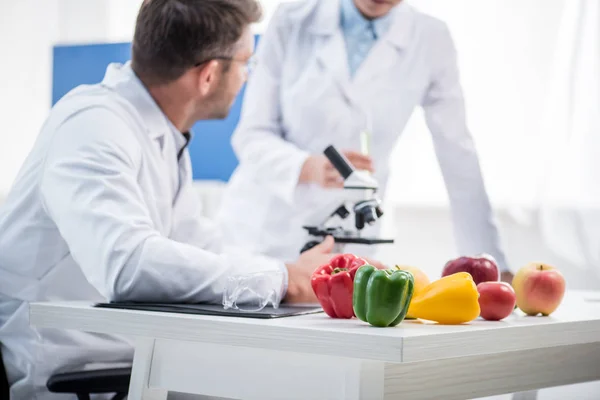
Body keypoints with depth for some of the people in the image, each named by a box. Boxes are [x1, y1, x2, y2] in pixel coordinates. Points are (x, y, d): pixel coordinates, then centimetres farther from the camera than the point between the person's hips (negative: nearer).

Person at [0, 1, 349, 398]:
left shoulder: (166, 136, 8)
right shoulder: (95, 126, -18)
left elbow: (199, 247, 12)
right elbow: (128, 263, -32)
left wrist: (306, 273, 0)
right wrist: (285, 279, -25)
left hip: (118, 363, 8)